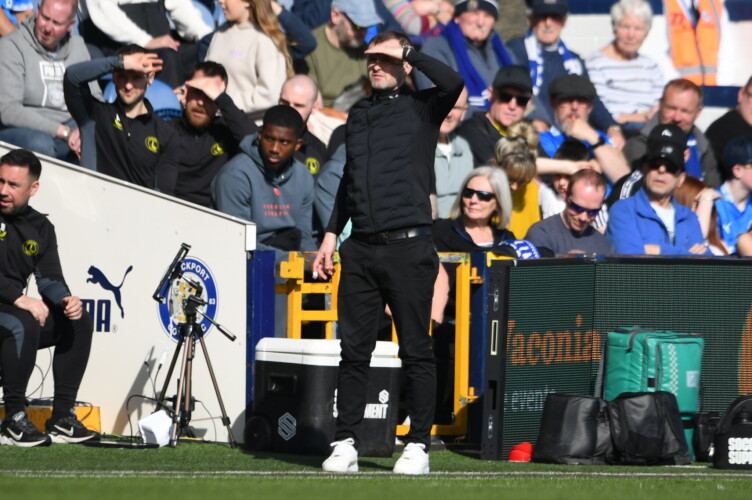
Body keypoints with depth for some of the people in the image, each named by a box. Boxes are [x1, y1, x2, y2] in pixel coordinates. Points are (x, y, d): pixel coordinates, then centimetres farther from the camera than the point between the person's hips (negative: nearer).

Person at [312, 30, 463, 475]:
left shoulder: (421, 107, 3)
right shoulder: (359, 114, 18)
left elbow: (453, 83, -19)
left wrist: (408, 51, -9)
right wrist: (332, 233, 19)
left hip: (408, 249, -5)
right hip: (360, 250, 5)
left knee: (416, 351, -2)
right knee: (354, 350, 3)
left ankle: (418, 446, 2)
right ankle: (346, 445, 6)